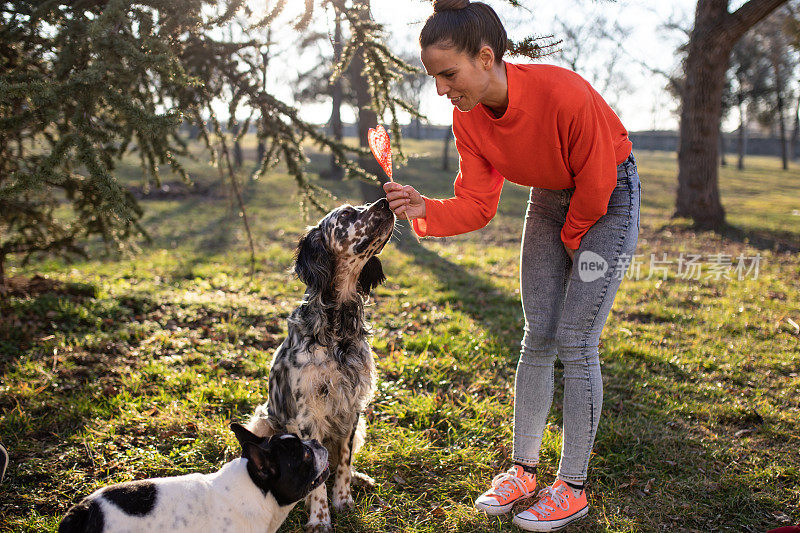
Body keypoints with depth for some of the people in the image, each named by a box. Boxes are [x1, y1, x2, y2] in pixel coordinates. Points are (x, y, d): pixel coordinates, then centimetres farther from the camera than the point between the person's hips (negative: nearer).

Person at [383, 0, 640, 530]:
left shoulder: (563, 93, -35)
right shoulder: (469, 117, -16)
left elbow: (595, 180, -22)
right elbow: (476, 204, -14)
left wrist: (571, 237, -6)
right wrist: (426, 210, -33)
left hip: (607, 198, -6)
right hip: (549, 198, 6)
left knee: (576, 342, -8)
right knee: (538, 336, 5)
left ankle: (573, 487, 5)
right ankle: (524, 470, 17)